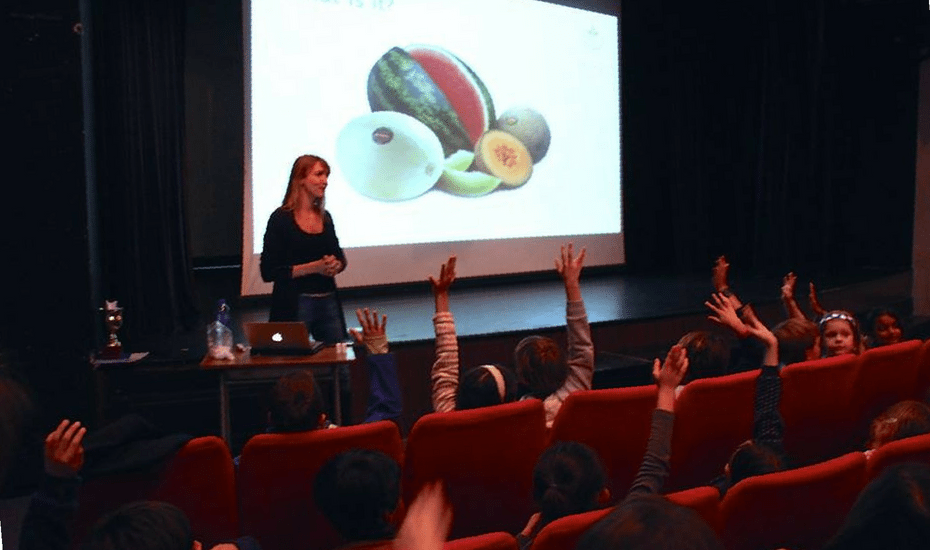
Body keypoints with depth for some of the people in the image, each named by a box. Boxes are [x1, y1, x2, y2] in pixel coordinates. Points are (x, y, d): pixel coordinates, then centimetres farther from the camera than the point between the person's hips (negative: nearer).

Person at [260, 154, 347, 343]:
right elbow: (269, 272, -12)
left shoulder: (324, 217, 11)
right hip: (295, 305, -5)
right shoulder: (281, 218, -7)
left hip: (328, 301, 5)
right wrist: (314, 267, -17)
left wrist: (335, 265, -2)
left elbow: (340, 257, 22)